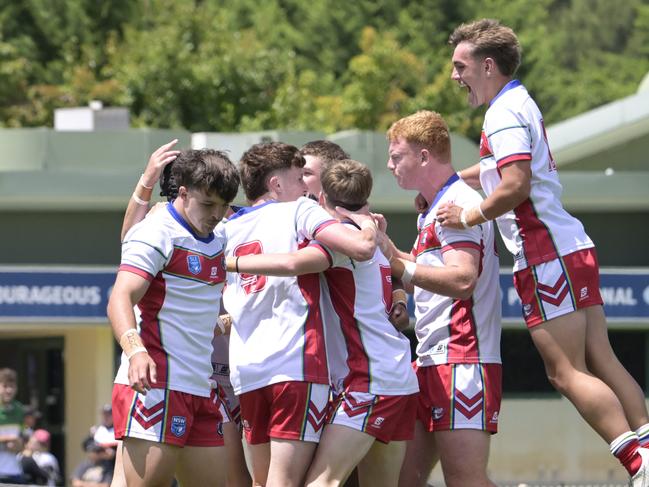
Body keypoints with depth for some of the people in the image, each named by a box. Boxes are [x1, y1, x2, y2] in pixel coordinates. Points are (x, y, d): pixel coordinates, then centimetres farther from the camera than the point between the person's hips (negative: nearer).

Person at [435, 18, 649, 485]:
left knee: (566, 372, -10)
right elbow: (496, 169, 36)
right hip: (573, 249, 10)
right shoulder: (520, 104, 19)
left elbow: (515, 185, -25)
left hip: (548, 257, -10)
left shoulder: (504, 114, -13)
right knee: (601, 361, 6)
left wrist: (467, 216, -12)